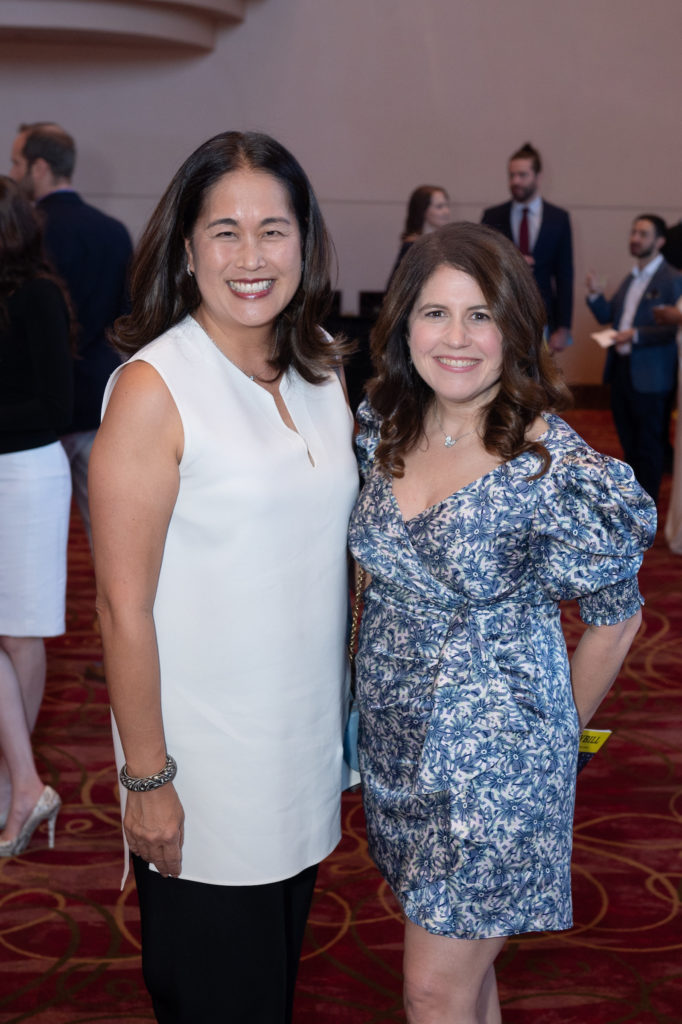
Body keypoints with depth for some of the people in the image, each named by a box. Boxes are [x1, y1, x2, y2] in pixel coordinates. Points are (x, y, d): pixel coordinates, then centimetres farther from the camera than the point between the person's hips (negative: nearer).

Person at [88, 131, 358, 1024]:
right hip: (204, 771, -5)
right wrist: (146, 777, -14)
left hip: (309, 746, 6)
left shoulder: (323, 370, 3)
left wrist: (354, 713, 11)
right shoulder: (153, 387, -17)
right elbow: (124, 605, -16)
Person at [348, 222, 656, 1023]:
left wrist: (556, 729, 3)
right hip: (394, 739, 5)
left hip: (493, 755, -5)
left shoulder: (557, 468, -21)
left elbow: (616, 618, -7)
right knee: (459, 950, 21)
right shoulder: (383, 428, -3)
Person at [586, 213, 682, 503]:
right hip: (621, 370, 7)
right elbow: (607, 316, 15)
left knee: (649, 446, 2)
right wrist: (596, 296, -3)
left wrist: (637, 335, -23)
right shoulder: (630, 279, 15)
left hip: (650, 377, -7)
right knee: (629, 443, 16)